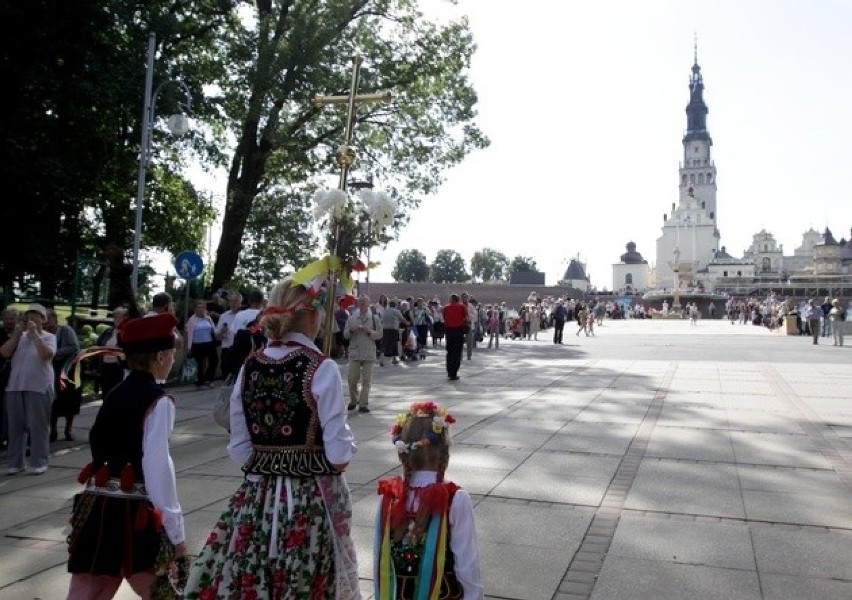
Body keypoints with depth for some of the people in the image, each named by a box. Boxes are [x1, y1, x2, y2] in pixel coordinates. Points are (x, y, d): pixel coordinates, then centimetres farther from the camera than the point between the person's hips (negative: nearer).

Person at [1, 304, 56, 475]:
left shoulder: (48, 337, 0)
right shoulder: (19, 336, 11)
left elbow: (47, 354, -18)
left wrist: (35, 334, -13)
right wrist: (17, 334, -4)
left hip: (38, 388, -4)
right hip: (15, 387, 5)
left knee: (38, 426, -2)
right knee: (15, 426, 9)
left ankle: (39, 462, 4)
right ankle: (16, 462, 18)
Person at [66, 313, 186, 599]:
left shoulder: (115, 394, 12)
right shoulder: (158, 401, -11)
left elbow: (103, 450, 12)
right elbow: (157, 467, -16)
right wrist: (175, 529, -11)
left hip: (95, 505, 7)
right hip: (132, 511, -7)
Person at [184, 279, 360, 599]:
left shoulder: (249, 368, 0)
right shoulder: (321, 368, -14)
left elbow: (239, 449, 5)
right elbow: (339, 453, -14)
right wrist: (346, 446, 7)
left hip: (256, 496, 5)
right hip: (311, 497, -4)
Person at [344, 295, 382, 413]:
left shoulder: (374, 318, 4)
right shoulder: (352, 318, 9)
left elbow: (379, 334, 2)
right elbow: (345, 334, 9)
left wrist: (369, 331, -15)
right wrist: (351, 330, -11)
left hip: (369, 353, -1)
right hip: (354, 352, 1)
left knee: (366, 380, 0)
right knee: (351, 379, 0)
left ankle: (363, 404, 6)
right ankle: (353, 400, 22)